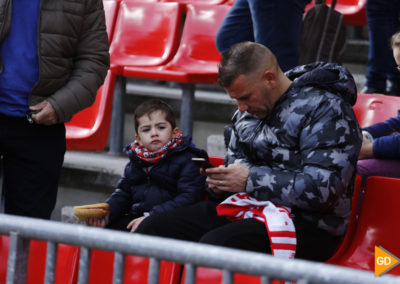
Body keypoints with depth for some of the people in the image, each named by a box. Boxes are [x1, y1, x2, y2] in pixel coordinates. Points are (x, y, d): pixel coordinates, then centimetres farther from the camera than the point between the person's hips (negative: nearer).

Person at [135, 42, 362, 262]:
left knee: (215, 244, -35)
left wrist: (251, 179, -19)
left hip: (304, 224, -8)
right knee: (152, 229, -7)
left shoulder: (325, 109, -12)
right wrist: (220, 182, 4)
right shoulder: (250, 110, 15)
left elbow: (323, 188, -21)